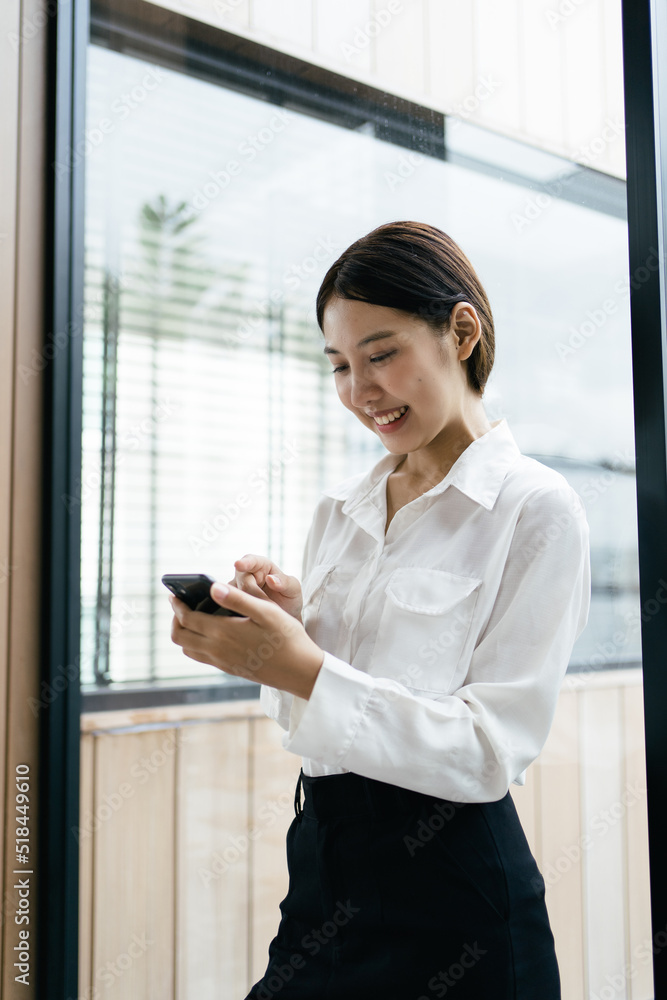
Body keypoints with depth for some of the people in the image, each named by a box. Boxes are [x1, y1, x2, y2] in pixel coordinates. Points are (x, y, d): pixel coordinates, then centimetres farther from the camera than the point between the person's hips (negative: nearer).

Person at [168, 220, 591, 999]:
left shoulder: (535, 509, -11)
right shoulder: (338, 510, 5)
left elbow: (493, 751, -17)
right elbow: (312, 716, 10)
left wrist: (306, 672, -25)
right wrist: (283, 628, -10)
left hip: (451, 887, -5)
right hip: (322, 862, 5)